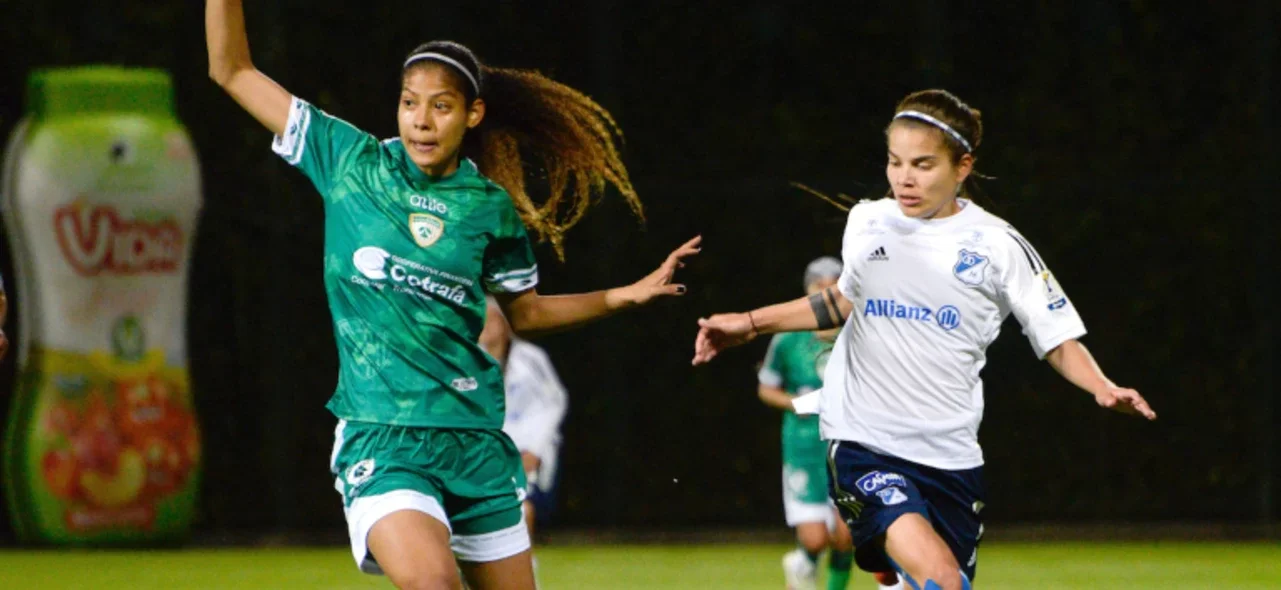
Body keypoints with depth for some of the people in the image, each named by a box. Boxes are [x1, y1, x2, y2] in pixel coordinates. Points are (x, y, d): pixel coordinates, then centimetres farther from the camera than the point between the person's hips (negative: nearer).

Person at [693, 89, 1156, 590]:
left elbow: (1059, 340, -1)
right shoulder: (866, 223, 5)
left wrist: (1103, 388, -20)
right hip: (863, 443, -1)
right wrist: (752, 323, 23)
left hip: (949, 453, 1)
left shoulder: (997, 245, -2)